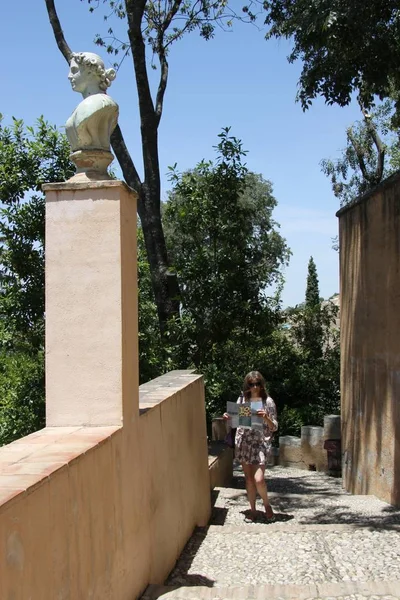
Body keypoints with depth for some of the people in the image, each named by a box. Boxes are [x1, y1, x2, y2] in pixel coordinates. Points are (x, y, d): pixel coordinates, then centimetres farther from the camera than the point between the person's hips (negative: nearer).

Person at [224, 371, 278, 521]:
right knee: (248, 478, 9)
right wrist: (228, 417, -4)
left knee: (258, 479, -13)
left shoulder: (268, 401, -4)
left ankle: (267, 504, 15)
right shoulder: (242, 399, 7)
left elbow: (274, 427, -3)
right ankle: (252, 509, 23)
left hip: (260, 443, -4)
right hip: (243, 442, 4)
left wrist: (266, 418, -21)